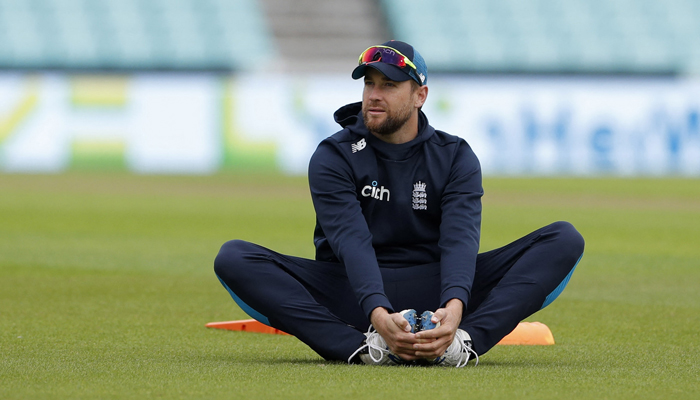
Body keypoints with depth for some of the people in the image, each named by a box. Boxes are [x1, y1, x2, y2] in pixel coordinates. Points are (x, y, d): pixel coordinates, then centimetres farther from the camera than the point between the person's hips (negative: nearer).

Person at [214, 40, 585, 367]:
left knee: (564, 239, -17)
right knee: (234, 257, -26)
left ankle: (463, 342, -41)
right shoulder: (332, 158, -2)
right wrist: (377, 313, -39)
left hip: (435, 292, 1)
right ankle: (363, 347, -41)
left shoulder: (456, 158, 3)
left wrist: (454, 307, -38)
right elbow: (352, 243, -19)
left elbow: (460, 240, -15)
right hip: (350, 294, -1)